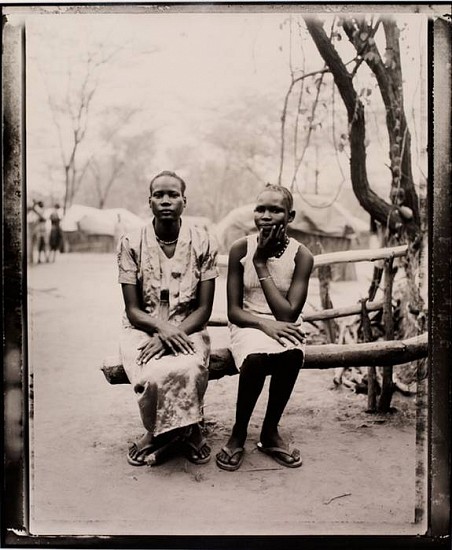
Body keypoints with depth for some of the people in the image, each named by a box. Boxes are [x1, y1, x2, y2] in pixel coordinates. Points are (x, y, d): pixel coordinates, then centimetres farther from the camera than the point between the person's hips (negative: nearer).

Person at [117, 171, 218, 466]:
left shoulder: (202, 243, -3)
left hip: (188, 328, 0)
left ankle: (161, 434, 0)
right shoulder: (131, 243, -4)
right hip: (143, 329, 0)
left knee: (189, 371, -33)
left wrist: (172, 334, -21)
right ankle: (186, 431, 2)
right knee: (153, 376, -31)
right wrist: (162, 327, -26)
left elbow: (204, 308, -4)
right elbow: (133, 310, -5)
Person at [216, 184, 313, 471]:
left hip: (283, 327, 1)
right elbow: (233, 310, -6)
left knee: (292, 354, -34)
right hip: (248, 325, -1)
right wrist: (264, 323, -27)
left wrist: (261, 263, -17)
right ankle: (239, 433, -9)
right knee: (256, 357, -35)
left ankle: (270, 431, -9)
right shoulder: (241, 248, -7)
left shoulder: (301, 255, -8)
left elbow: (288, 314, -16)